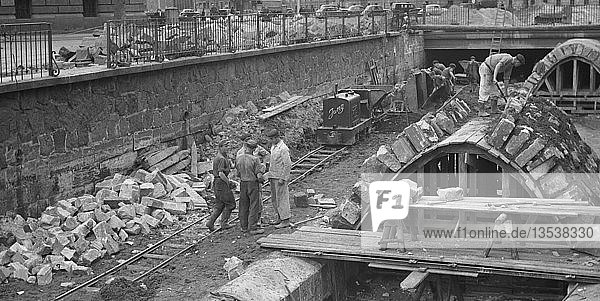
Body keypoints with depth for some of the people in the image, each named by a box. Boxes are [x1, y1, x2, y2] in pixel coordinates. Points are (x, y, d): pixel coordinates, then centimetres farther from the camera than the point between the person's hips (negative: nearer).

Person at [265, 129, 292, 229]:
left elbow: (288, 165, -18)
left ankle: (285, 221, -2)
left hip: (280, 178, -9)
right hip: (273, 177, 9)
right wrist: (270, 175, 19)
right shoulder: (273, 147, 13)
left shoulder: (283, 148, -16)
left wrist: (283, 178, -20)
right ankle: (280, 218, 24)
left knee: (282, 198, -6)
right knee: (274, 199, 14)